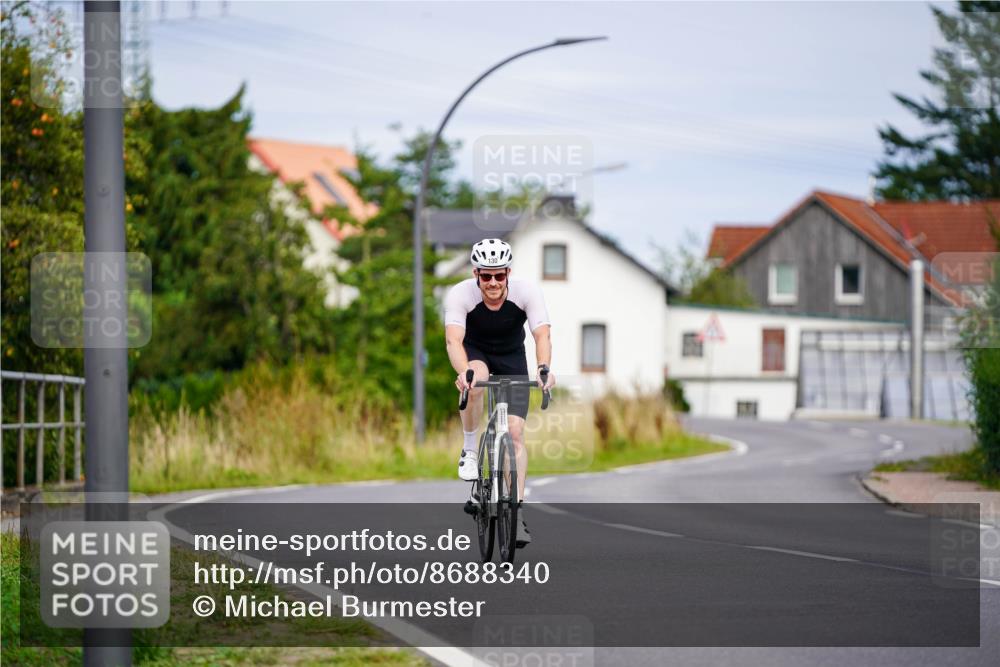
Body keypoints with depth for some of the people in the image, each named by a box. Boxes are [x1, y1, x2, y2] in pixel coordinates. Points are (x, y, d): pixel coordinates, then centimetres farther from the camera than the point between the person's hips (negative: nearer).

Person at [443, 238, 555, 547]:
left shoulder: (527, 292, -27)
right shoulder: (460, 294, -30)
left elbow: (542, 335, -36)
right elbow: (453, 339, -40)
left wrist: (544, 368, -56)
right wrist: (463, 372, -60)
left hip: (512, 358, 1)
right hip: (475, 352, -1)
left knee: (515, 432, -11)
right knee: (475, 380, -37)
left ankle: (515, 513, -7)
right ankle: (469, 449, -15)